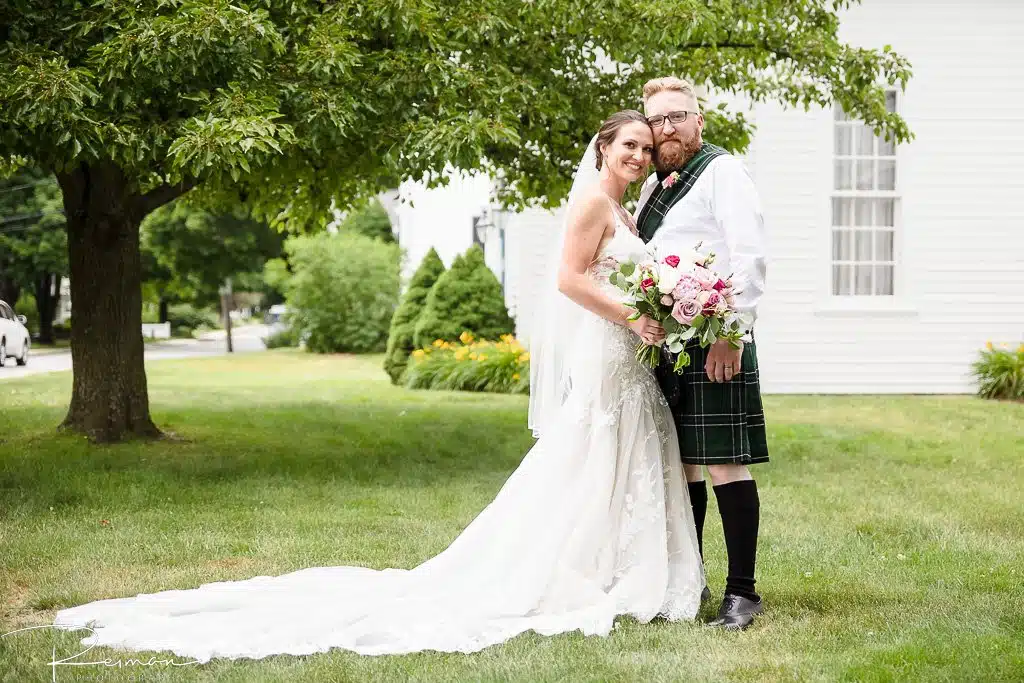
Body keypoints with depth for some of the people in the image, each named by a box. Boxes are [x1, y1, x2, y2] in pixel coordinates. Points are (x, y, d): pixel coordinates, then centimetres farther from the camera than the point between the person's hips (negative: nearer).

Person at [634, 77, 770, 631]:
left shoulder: (722, 171, -5)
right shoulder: (653, 185, 20)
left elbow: (750, 257, -14)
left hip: (714, 342, -8)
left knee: (723, 464, -9)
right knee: (680, 463, 13)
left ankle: (742, 591, -4)